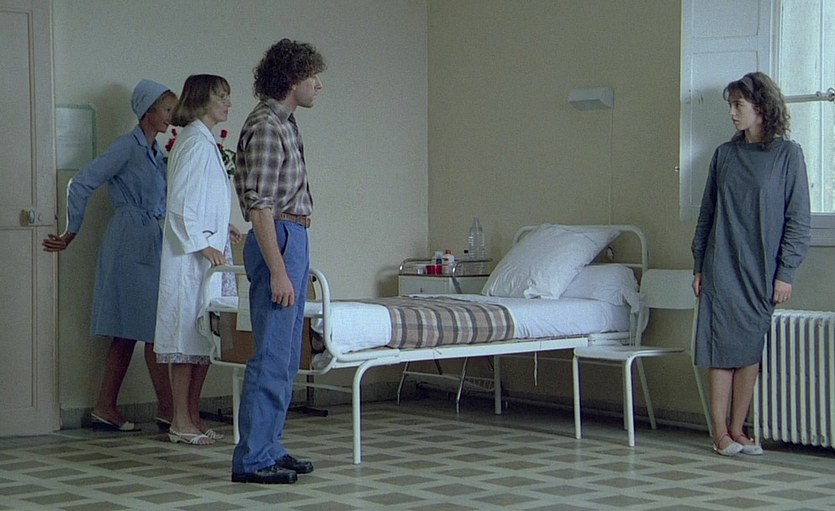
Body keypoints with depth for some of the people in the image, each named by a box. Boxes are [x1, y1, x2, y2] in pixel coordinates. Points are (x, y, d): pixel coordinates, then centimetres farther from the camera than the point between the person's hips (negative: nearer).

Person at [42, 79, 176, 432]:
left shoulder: (155, 152, 18)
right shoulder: (127, 146, -8)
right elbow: (81, 184, -10)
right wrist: (71, 233, -6)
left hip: (151, 245, 9)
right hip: (131, 242, -9)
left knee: (128, 332, 7)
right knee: (154, 329, -9)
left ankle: (106, 409, 10)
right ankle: (167, 410, -7)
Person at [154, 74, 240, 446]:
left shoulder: (205, 141, 18)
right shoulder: (194, 141, -12)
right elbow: (179, 202, -18)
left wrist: (222, 227, 16)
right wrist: (202, 244, -19)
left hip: (205, 254, 10)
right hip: (190, 258, -10)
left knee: (204, 336, 10)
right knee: (187, 336, -6)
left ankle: (192, 418, 15)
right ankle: (181, 422, -1)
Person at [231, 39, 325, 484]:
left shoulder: (283, 122, 17)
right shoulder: (266, 126, -15)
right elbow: (260, 206, -20)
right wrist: (278, 271, -24)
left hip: (292, 240, 11)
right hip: (278, 241, -11)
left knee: (285, 359, 13)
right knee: (272, 358, -9)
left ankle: (268, 449, 19)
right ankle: (251, 460, -5)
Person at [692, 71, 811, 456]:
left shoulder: (787, 154, -1)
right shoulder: (725, 154, 9)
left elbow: (798, 219, -3)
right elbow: (707, 213, 13)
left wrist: (786, 272, -8)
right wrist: (699, 266, 8)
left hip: (762, 271, -2)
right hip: (722, 269, 2)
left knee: (751, 352, 2)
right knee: (722, 350, -1)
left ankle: (737, 430, 12)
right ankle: (720, 434, 2)